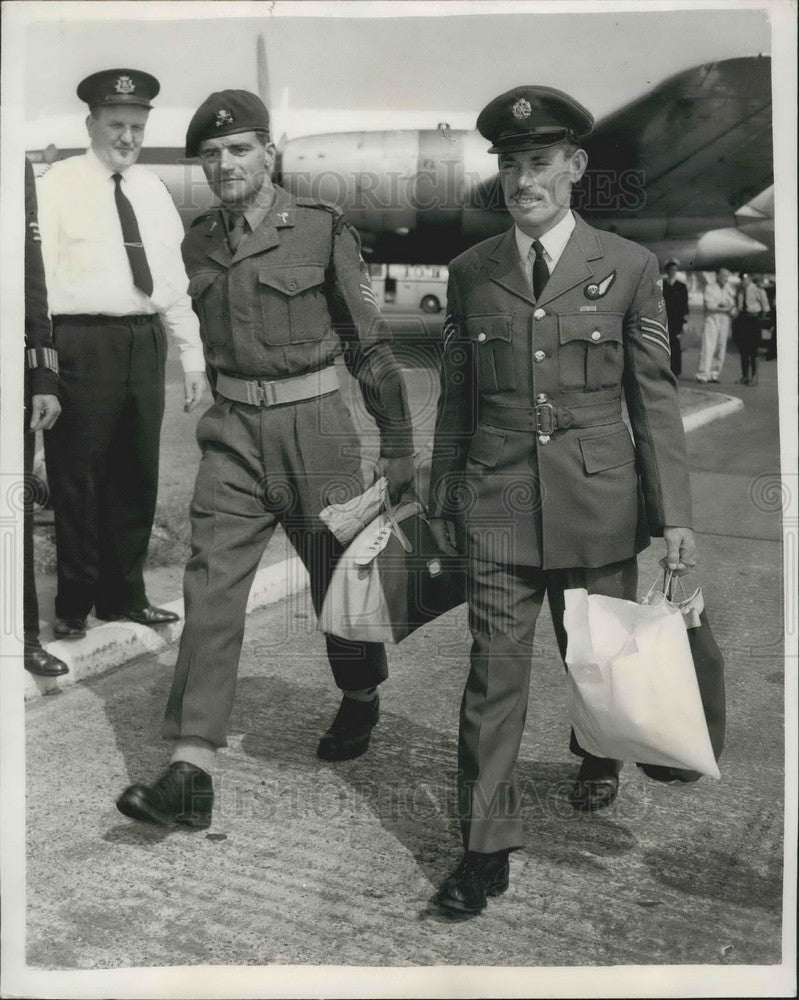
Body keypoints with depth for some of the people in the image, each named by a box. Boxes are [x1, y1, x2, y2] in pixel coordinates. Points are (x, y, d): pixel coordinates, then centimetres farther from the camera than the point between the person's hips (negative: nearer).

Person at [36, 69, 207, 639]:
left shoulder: (153, 191, 15)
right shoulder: (59, 185, -1)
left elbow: (176, 278, 15)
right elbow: (37, 274, -7)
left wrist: (193, 357, 10)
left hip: (145, 341, 5)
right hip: (82, 342, -5)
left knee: (136, 475, 12)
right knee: (77, 476, 1)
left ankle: (125, 594, 26)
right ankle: (74, 605, 15)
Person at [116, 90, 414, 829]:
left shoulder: (322, 229, -5)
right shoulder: (198, 245, 7)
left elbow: (370, 342, -3)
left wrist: (398, 446, -1)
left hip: (312, 424, -3)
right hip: (233, 432, 3)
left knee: (337, 572, 10)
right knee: (211, 585, -6)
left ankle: (361, 698, 39)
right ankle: (191, 769, -5)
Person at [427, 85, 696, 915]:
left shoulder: (628, 266, 0)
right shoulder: (470, 272, 5)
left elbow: (654, 397, 1)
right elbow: (455, 399, 10)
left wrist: (675, 514, -2)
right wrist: (441, 501, 11)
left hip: (599, 503, 0)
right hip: (497, 504, 1)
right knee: (494, 675, -2)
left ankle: (598, 759, 48)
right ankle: (486, 849, 10)